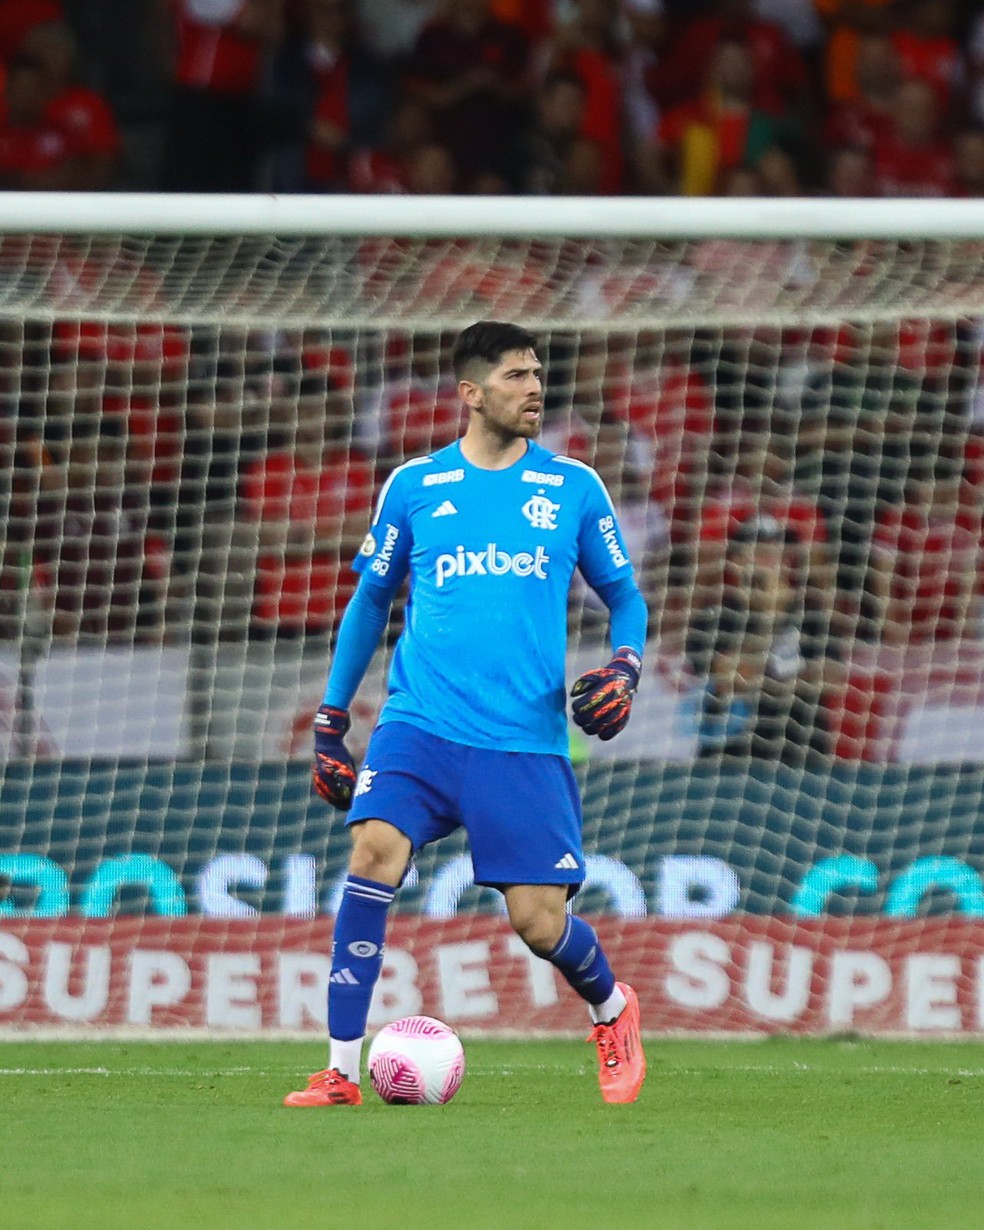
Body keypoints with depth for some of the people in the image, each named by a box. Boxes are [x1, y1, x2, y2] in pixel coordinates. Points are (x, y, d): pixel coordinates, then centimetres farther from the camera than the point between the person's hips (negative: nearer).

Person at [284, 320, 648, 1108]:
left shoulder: (575, 488, 7)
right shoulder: (414, 487, 7)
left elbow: (624, 596, 16)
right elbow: (371, 598, 17)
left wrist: (625, 666, -5)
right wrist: (331, 720, 16)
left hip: (527, 741, 0)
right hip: (420, 725, 0)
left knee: (540, 923, -4)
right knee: (375, 852, -24)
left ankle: (612, 1009, 31)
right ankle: (342, 1072, -18)